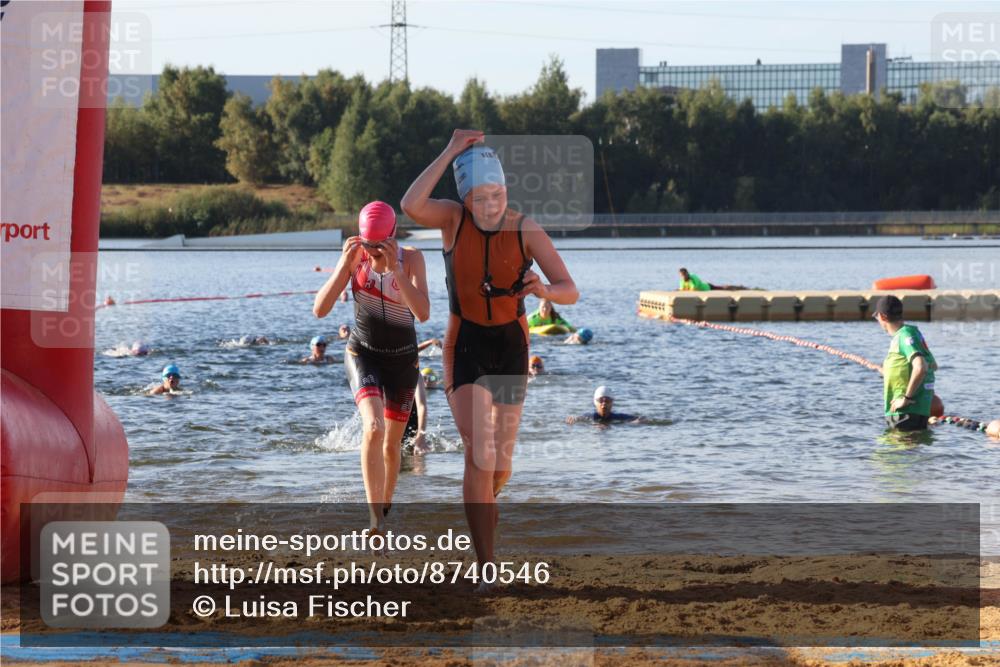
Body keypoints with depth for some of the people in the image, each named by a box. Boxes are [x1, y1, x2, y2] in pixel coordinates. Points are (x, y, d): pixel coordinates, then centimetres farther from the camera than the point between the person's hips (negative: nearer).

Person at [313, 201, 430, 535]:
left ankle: (384, 510, 34)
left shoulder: (411, 258, -16)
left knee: (391, 444, 10)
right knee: (373, 427, -24)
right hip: (363, 353, -1)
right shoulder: (355, 257, -12)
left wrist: (395, 269, -36)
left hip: (402, 358, 1)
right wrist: (345, 265, -28)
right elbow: (320, 310, -17)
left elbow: (423, 313, -28)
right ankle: (375, 520, -28)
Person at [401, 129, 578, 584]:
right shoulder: (454, 218, -11)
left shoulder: (527, 230, -12)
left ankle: (484, 499, 50)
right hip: (465, 346, -1)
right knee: (479, 453, -19)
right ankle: (486, 570, -18)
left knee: (500, 467, 11)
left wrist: (545, 290, -39)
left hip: (511, 346, 1)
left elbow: (570, 292, -16)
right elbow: (411, 206, -33)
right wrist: (450, 153, -29)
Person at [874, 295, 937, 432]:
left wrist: (906, 398, -22)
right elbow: (933, 365, 27)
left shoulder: (905, 336, -15)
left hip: (907, 410, -10)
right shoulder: (914, 332, 15)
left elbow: (920, 368, -30)